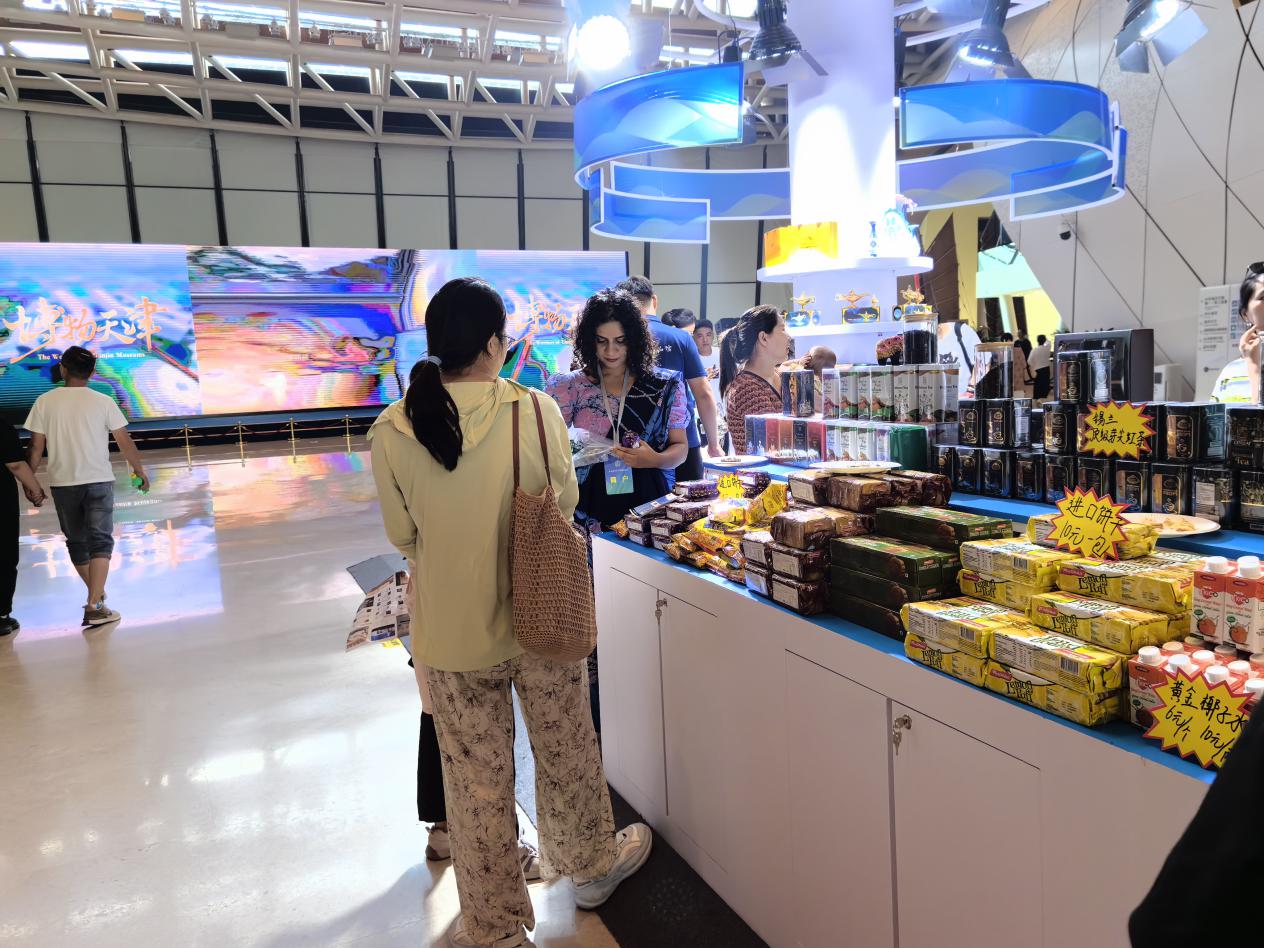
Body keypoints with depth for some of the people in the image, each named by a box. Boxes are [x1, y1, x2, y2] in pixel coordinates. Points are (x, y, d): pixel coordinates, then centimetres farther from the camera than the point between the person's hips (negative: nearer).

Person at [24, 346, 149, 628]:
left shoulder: (45, 401, -1)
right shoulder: (103, 402, -4)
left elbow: (36, 446, 0)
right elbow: (125, 442, -2)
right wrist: (139, 471, 12)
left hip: (62, 483, 2)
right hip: (99, 481, -2)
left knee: (76, 541, 18)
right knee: (100, 541, -2)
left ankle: (96, 593, 33)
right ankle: (94, 607, -12)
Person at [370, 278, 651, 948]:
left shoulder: (391, 432, -12)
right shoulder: (536, 409, -15)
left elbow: (402, 536, 1)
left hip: (450, 632, 0)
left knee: (477, 782, 15)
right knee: (565, 753, 22)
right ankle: (591, 866, 47)